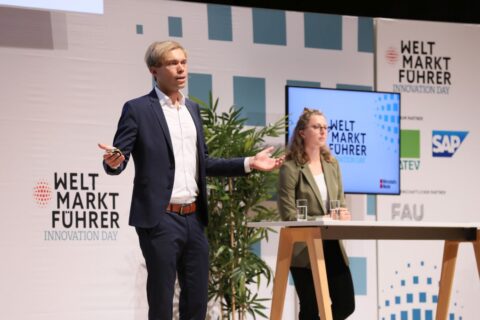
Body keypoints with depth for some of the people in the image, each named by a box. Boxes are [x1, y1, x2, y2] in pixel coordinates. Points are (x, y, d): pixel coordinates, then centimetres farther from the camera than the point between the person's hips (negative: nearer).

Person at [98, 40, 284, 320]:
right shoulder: (138, 109, -5)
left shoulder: (193, 109, 15)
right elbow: (116, 160, -8)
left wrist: (249, 163, 12)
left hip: (194, 218, 6)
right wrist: (114, 162, -32)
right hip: (159, 219, -6)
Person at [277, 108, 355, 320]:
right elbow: (289, 216, -14)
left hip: (332, 245, 6)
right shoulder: (291, 168, -10)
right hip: (304, 249, -6)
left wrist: (342, 216, -8)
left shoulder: (332, 164, 11)